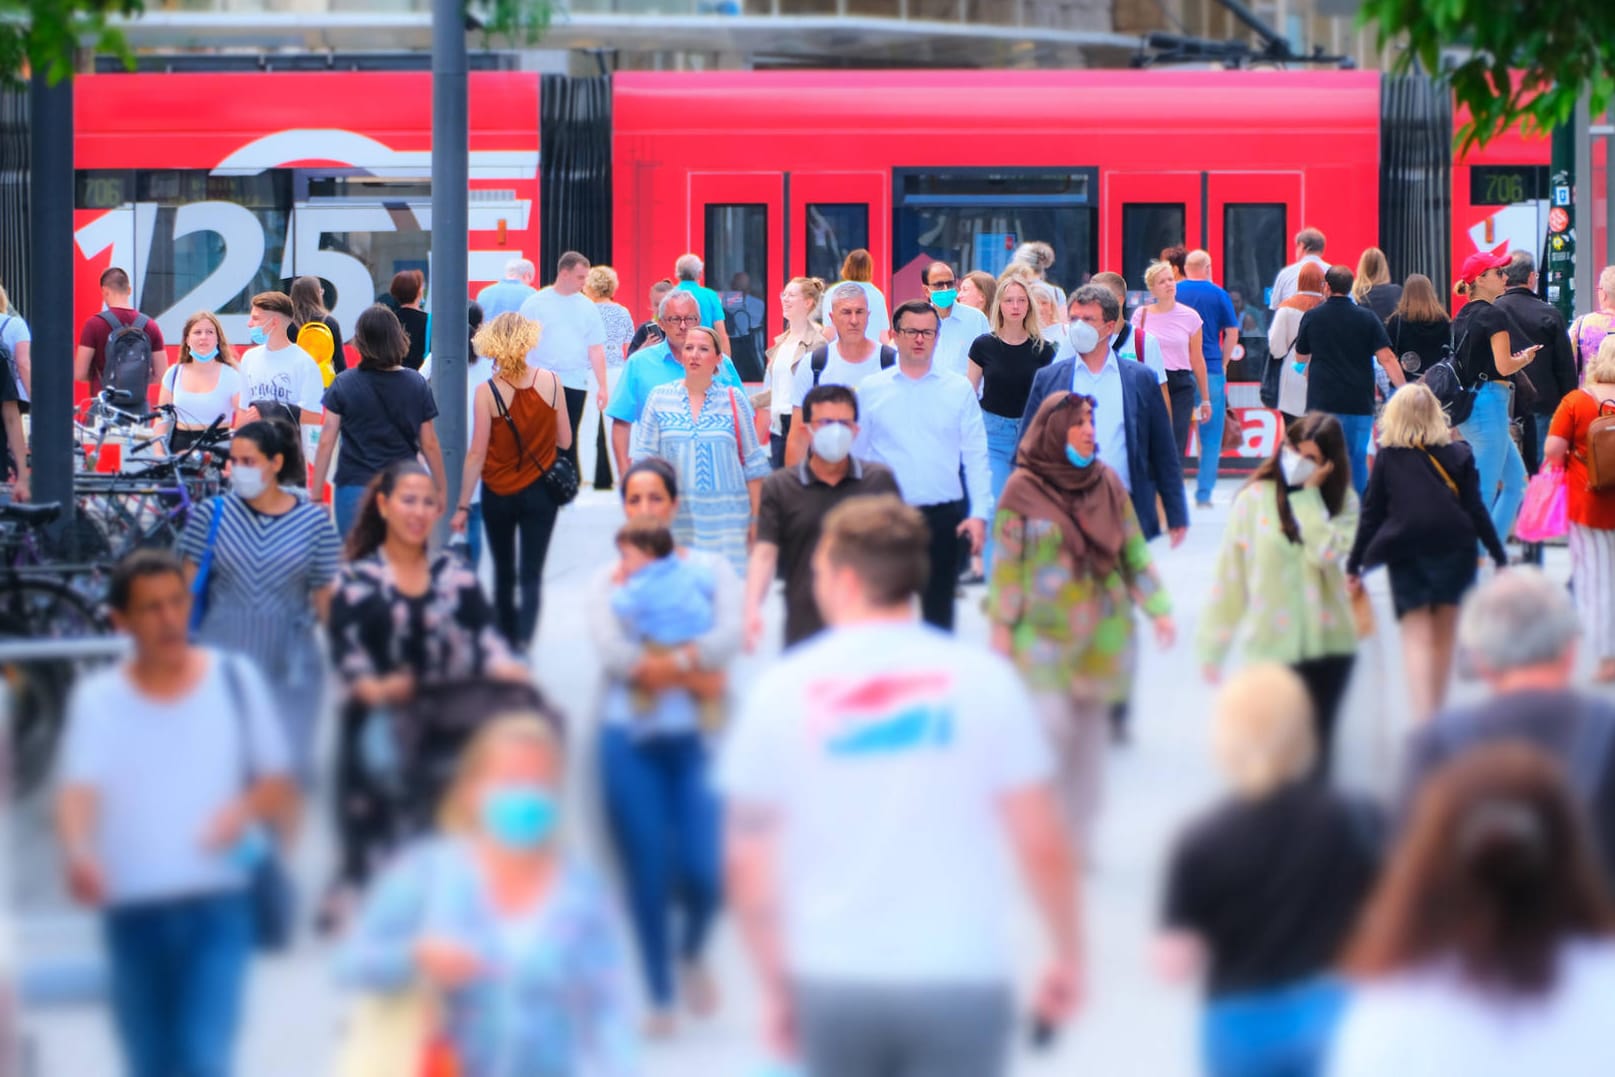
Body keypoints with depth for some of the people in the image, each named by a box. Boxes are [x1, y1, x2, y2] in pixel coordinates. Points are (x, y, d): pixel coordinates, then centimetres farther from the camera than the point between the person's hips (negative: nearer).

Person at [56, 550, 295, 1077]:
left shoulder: (234, 680, 6)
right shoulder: (98, 699, 3)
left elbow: (281, 794, 9)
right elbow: (78, 791, -13)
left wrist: (246, 808, -16)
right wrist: (79, 852, -36)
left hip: (217, 909, -1)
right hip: (132, 912, 1)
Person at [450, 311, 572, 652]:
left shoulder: (486, 392, -15)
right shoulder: (551, 382, -9)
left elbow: (477, 454, -14)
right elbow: (564, 441, -1)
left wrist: (462, 506, -8)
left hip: (499, 493, 0)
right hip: (540, 492, 0)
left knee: (504, 573, 17)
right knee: (532, 574, 2)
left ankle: (507, 638, 28)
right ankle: (524, 640, -14)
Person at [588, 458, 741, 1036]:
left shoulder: (711, 569, 7)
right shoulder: (608, 581, 8)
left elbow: (728, 638, -9)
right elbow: (613, 653, -9)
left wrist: (656, 664, -17)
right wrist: (692, 672, -15)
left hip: (696, 736, 0)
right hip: (631, 739, 0)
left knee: (702, 871, -10)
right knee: (647, 877, -1)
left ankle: (692, 952, 23)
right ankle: (660, 997, 13)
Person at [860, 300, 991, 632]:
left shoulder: (959, 390, 6)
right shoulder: (870, 390, 6)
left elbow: (976, 456, 4)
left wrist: (979, 514, -5)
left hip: (943, 517, 0)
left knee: (939, 609, 5)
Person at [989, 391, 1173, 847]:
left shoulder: (1107, 484, 5)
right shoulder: (1023, 490, -6)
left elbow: (1134, 552, 9)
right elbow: (1006, 564, -3)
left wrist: (1158, 608, 3)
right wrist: (1001, 626, -4)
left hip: (1101, 633, 4)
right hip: (1043, 634, -4)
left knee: (1089, 733, 7)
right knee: (1053, 727, -14)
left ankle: (1078, 837, 15)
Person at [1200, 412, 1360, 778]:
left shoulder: (1343, 502, 0)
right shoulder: (1255, 499, -7)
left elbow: (1328, 552, -19)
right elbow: (1230, 575, -4)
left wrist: (1309, 495, -15)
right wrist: (1212, 646, -4)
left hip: (1329, 642, 2)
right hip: (1271, 647, -2)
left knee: (1317, 746, 11)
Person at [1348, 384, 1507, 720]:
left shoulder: (1388, 457, 2)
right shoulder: (1459, 454, 4)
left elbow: (1371, 514, 2)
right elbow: (1476, 509, 2)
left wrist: (1353, 566, 7)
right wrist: (1499, 557, 7)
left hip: (1405, 553, -1)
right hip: (1454, 550, 1)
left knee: (1415, 636, -4)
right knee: (1444, 635, 14)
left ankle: (1424, 718, -21)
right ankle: (1436, 713, 20)